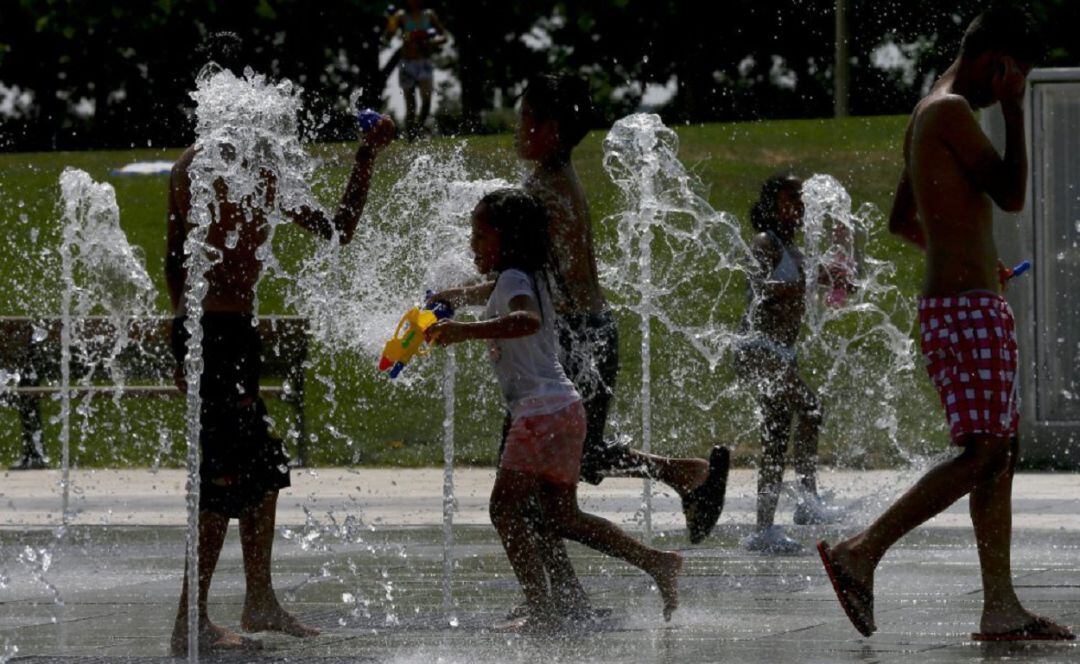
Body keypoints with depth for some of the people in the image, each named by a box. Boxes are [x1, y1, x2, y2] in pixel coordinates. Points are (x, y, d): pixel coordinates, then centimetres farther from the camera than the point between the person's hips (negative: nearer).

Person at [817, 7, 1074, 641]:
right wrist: (1014, 111, -7)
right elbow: (1011, 195, -15)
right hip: (966, 308, -11)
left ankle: (1002, 607, 5)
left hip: (956, 302, 11)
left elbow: (901, 221, 28)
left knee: (1000, 452, 7)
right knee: (984, 453, -13)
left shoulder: (928, 117, 19)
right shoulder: (952, 111, -11)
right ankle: (860, 553, -14)